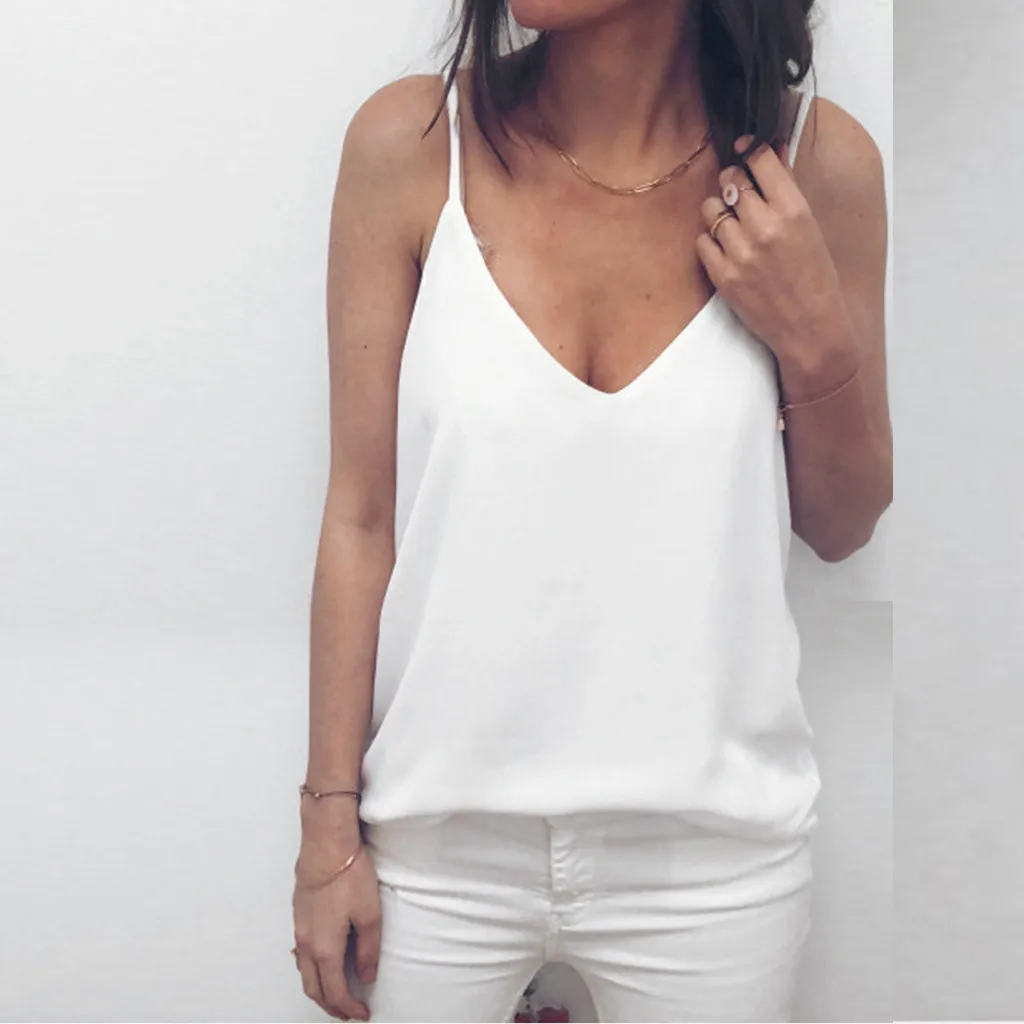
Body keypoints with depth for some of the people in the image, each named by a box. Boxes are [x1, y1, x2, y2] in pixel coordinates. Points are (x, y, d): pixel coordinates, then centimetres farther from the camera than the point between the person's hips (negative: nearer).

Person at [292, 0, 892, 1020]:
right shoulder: (411, 141, -10)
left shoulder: (814, 160, -7)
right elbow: (360, 513, -6)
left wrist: (818, 342, -15)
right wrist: (331, 822, -2)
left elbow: (841, 529, 3)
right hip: (439, 833, 0)